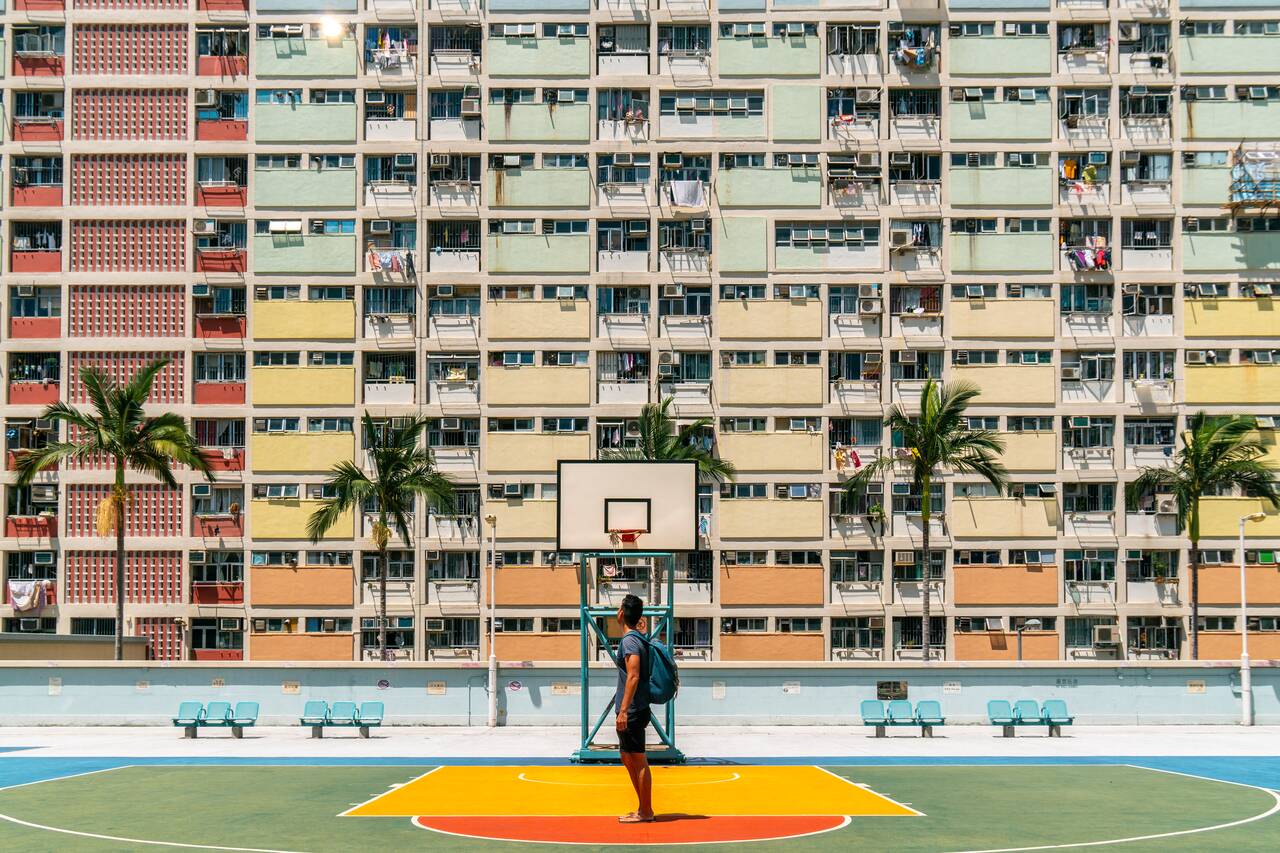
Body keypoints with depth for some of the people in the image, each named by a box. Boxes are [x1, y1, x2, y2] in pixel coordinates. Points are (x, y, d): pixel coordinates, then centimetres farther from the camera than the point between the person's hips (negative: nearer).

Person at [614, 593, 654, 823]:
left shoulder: (629, 641, -14)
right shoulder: (639, 639, 14)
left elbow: (633, 676, -23)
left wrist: (624, 710, -24)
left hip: (632, 711, -10)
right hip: (636, 711, 10)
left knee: (638, 760, -4)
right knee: (627, 756, 16)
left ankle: (645, 812, 0)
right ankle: (644, 809, 22)